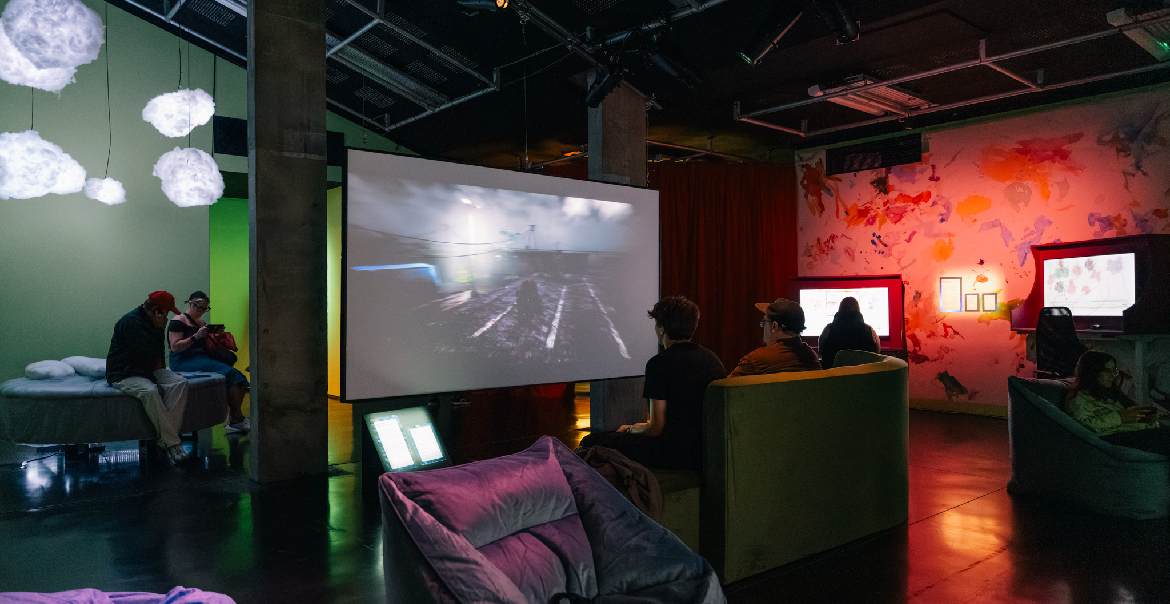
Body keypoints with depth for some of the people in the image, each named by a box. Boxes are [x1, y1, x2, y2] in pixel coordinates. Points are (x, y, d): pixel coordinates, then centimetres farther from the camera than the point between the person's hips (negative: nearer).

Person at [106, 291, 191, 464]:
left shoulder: (152, 322, 14)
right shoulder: (130, 322, -15)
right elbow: (147, 352, -25)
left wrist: (159, 363, 9)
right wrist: (159, 329, -15)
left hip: (148, 370, 8)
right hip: (124, 374, -8)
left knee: (179, 383, -21)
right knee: (150, 392, -38)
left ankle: (166, 437, -28)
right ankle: (172, 443, -33)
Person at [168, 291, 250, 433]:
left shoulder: (202, 323, 23)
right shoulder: (179, 320, -1)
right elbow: (175, 347, -11)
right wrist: (195, 337, -19)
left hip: (202, 359, 8)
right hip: (183, 362, -8)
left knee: (240, 379, -17)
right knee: (230, 373, -27)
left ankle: (233, 421, -19)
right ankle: (238, 419, -22)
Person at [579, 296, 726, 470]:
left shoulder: (659, 363, -16)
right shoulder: (712, 358, 8)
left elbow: (656, 428, -15)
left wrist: (631, 429, 7)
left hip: (676, 453, -9)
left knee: (591, 442, 0)